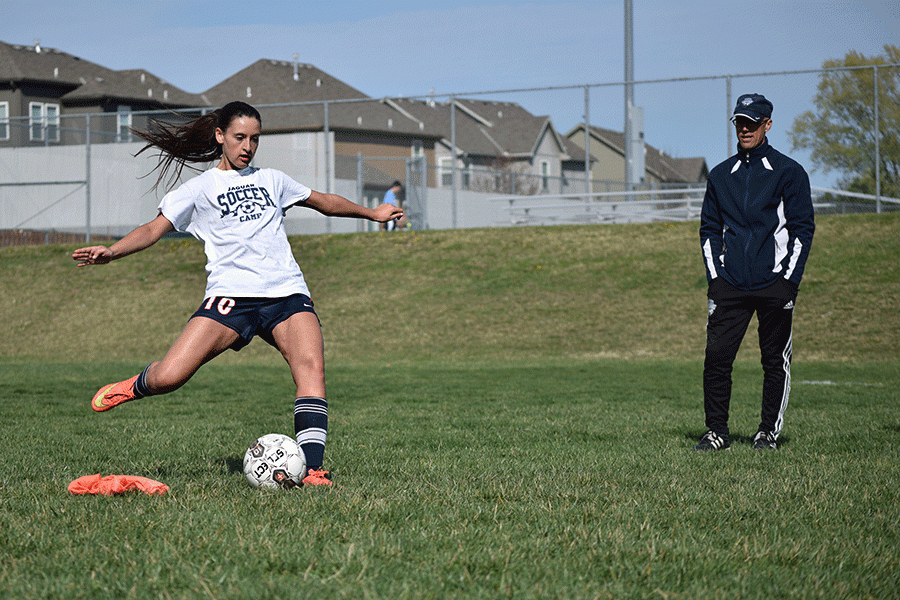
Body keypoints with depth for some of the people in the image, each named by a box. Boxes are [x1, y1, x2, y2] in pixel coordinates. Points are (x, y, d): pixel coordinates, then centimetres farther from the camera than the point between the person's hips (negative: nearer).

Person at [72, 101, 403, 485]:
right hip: (231, 295, -2)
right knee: (169, 377, -17)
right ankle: (138, 386, 20)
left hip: (287, 293, 3)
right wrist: (110, 252, -10)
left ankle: (312, 468, -29)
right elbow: (154, 229, 6)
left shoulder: (271, 180, 25)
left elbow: (324, 201, 39)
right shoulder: (199, 189, 14)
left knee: (311, 367, -26)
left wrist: (373, 213, 44)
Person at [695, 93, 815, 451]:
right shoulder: (720, 176, 14)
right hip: (729, 285, 3)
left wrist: (789, 279, -8)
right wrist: (715, 276, 3)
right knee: (716, 356, -6)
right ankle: (716, 431, 1)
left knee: (775, 360, 2)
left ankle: (769, 432, 12)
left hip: (774, 284, -3)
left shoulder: (789, 173, 3)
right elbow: (709, 229, 16)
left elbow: (803, 230, 1)